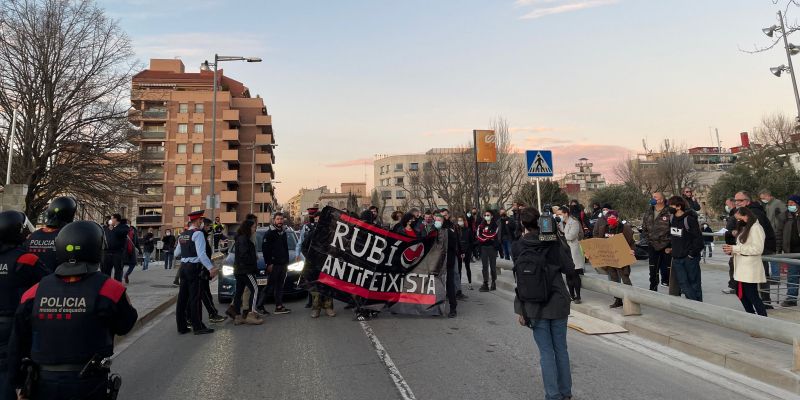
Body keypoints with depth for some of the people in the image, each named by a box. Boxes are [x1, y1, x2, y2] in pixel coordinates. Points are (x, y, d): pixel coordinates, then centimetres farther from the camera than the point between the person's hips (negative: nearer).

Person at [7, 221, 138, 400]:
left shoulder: (35, 292, -5)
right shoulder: (108, 289, -19)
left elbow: (18, 344, 2)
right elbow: (125, 325, -3)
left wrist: (20, 384, 15)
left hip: (44, 385, 4)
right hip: (89, 385, -3)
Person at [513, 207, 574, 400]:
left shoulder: (517, 248, -7)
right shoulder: (553, 243, -7)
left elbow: (520, 280, -5)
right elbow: (570, 270, -3)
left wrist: (520, 309, 1)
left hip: (534, 306, -1)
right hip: (558, 303, 1)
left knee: (546, 352, 8)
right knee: (561, 349, 16)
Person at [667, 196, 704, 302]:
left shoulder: (689, 219, -16)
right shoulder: (672, 219, 5)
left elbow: (698, 238, -16)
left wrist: (692, 253, -14)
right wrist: (671, 247, 14)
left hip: (689, 257, -6)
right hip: (677, 258, 6)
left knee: (694, 282, 6)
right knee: (683, 283, 3)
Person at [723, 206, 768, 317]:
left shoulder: (756, 228, -11)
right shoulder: (744, 228, 16)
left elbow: (757, 249, -19)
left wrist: (735, 248, -19)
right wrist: (731, 249, 2)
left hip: (750, 270, -9)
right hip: (742, 269, 9)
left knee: (752, 296, -4)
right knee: (742, 295, 15)